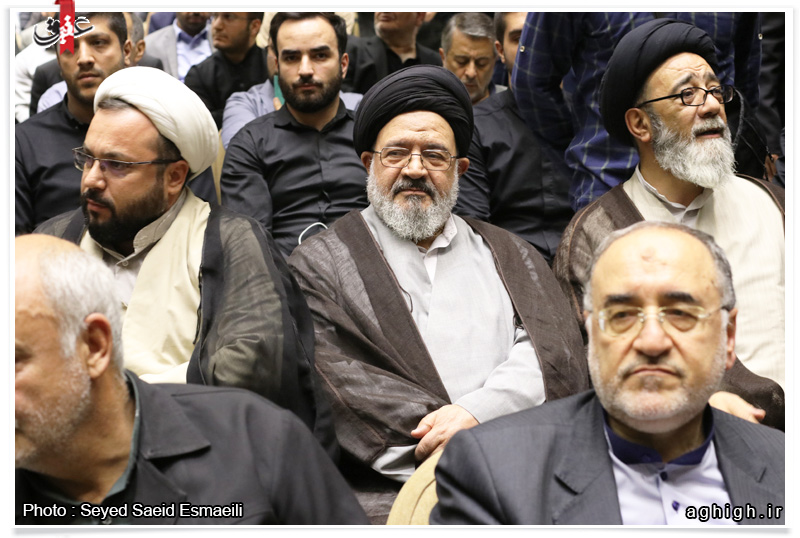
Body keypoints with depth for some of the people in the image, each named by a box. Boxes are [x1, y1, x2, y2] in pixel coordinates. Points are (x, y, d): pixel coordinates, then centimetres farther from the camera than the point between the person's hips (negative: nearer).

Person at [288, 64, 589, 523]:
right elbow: (338, 386, -1)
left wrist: (475, 412, -10)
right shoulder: (320, 263, 12)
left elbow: (555, 352, 10)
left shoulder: (511, 256, 24)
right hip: (392, 494, -3)